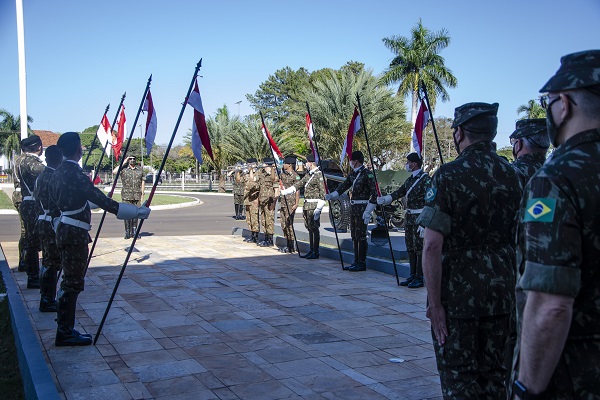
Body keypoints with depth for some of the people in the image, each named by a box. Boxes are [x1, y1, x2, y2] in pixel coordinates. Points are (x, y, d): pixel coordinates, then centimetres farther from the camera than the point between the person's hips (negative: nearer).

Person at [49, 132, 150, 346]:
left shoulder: (58, 173, 9)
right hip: (75, 234, -9)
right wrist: (138, 211, -18)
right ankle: (65, 333, 5)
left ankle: (65, 329, 24)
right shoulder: (76, 174, -20)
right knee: (73, 283, -2)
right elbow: (103, 202, -23)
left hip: (64, 230, 9)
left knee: (70, 281, 16)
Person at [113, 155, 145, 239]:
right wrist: (124, 163, -10)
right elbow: (114, 171, -15)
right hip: (126, 195, -2)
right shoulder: (124, 169, 3)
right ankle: (127, 232, 4)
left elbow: (143, 181, 13)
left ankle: (134, 232, 14)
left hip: (137, 195, 2)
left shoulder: (140, 169, 11)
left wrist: (142, 193, 7)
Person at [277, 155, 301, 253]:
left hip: (290, 203, -8)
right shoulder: (282, 174, 14)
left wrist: (296, 203, -15)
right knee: (283, 224, 9)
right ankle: (287, 244, 17)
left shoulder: (295, 176, -9)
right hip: (283, 202, 8)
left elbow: (297, 191, -11)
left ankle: (292, 246, -3)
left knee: (289, 224, -8)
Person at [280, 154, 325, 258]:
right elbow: (297, 185, 22)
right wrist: (283, 192, 18)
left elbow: (323, 193, -17)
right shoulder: (308, 175, 16)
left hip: (314, 206, -9)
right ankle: (311, 250, 21)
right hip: (306, 205, 9)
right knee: (309, 228, 13)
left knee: (315, 228, -4)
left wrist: (318, 209, -21)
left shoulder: (319, 175, -12)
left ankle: (316, 252, 1)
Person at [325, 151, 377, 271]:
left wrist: (368, 211, -19)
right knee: (354, 235, 12)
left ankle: (362, 263, 2)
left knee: (361, 235, -5)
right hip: (353, 207, 9)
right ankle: (356, 261, 20)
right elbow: (344, 185, 13)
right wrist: (332, 195, -4)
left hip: (363, 207, -9)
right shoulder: (352, 174, 14)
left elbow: (374, 193, -16)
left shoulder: (367, 174, -12)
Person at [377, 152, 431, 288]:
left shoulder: (425, 178, -12)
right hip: (409, 216, 9)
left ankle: (420, 278, 2)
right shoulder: (410, 179, 15)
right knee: (410, 247, 13)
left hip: (420, 217, -9)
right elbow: (400, 192, 15)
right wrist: (385, 198, 1)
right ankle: (412, 275, 21)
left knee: (420, 248, -4)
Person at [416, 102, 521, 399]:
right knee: (493, 372, 17)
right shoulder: (511, 175, 4)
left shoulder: (449, 176, -14)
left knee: (458, 375, 5)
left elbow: (432, 246, -20)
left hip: (459, 293, -6)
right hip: (501, 292, 6)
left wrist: (435, 303, -15)